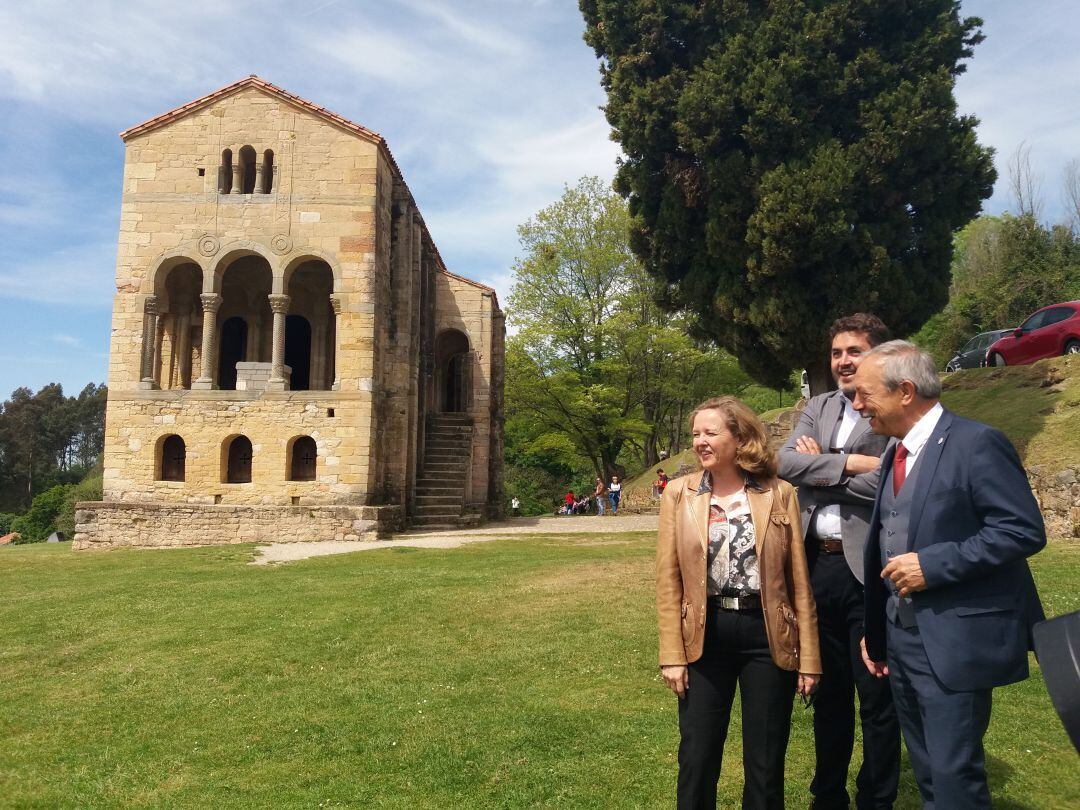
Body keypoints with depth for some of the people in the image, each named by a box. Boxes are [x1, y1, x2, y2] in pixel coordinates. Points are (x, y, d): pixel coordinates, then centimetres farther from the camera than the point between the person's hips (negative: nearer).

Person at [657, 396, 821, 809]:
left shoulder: (780, 494, -1)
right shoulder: (679, 493, 0)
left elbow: (799, 581, 1)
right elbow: (668, 581, 0)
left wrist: (808, 657, 0)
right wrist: (672, 655, -4)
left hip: (767, 635, 0)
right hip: (705, 635, 1)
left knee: (766, 764, 12)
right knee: (697, 760, 9)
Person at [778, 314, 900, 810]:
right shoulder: (818, 408, 12)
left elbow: (886, 484, -20)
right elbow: (784, 462, -3)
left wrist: (819, 467, -8)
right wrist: (851, 462, -14)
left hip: (869, 570, -6)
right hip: (818, 567, 6)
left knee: (876, 698, 9)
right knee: (828, 691, 19)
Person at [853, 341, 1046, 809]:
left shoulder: (976, 443, -13)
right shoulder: (895, 453, 13)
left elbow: (1024, 531, -19)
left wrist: (932, 565, -21)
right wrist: (875, 629, 17)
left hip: (955, 642, -8)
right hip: (900, 640, 8)